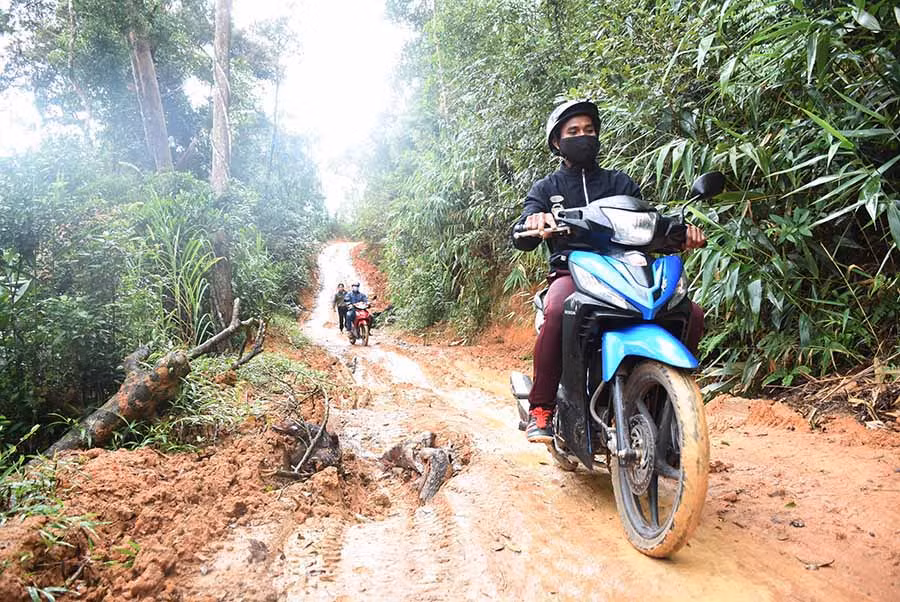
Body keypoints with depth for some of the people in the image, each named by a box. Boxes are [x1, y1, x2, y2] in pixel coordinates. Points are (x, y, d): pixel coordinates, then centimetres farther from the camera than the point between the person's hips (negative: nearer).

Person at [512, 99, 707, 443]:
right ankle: (540, 407, -24)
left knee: (691, 313, -20)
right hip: (570, 273, -3)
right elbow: (521, 240, 1)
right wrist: (533, 221, -24)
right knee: (557, 311, -39)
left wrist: (680, 231, -14)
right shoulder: (545, 189, 17)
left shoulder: (620, 183, 23)